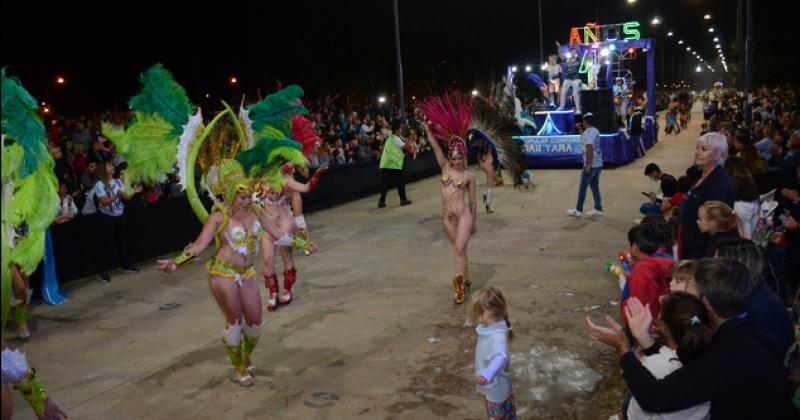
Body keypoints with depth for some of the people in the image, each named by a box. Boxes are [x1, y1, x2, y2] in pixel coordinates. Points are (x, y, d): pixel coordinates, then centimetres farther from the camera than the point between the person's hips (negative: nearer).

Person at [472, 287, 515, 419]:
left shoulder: (498, 335, -34)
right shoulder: (489, 328, -4)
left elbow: (501, 357, -54)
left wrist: (488, 373, -71)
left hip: (496, 388, -9)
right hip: (490, 386, 9)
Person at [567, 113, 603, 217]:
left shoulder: (588, 133, -15)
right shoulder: (595, 131, 12)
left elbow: (590, 149, -22)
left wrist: (588, 165, -22)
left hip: (591, 165, -9)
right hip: (598, 164, 9)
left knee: (583, 187, -1)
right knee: (595, 186, 13)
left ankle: (578, 210, 4)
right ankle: (598, 209, 15)